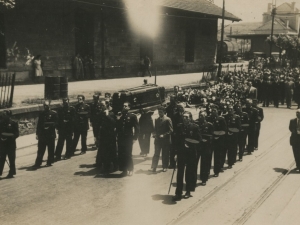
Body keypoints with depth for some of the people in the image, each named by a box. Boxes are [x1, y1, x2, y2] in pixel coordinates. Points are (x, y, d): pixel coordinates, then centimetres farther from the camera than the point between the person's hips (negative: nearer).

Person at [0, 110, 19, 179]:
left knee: (11, 159, 3)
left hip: (11, 144, -4)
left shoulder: (14, 123, -6)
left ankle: (11, 173, 13)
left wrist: (8, 137, -22)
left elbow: (16, 134, -9)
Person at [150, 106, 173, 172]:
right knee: (156, 154, 2)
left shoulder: (167, 120, -6)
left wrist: (164, 135, -18)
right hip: (157, 139, 4)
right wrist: (154, 134, -1)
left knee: (165, 154, 5)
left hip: (165, 140, -4)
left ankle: (165, 167, 18)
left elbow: (170, 130, -10)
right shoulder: (157, 120, 12)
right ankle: (153, 167, 2)